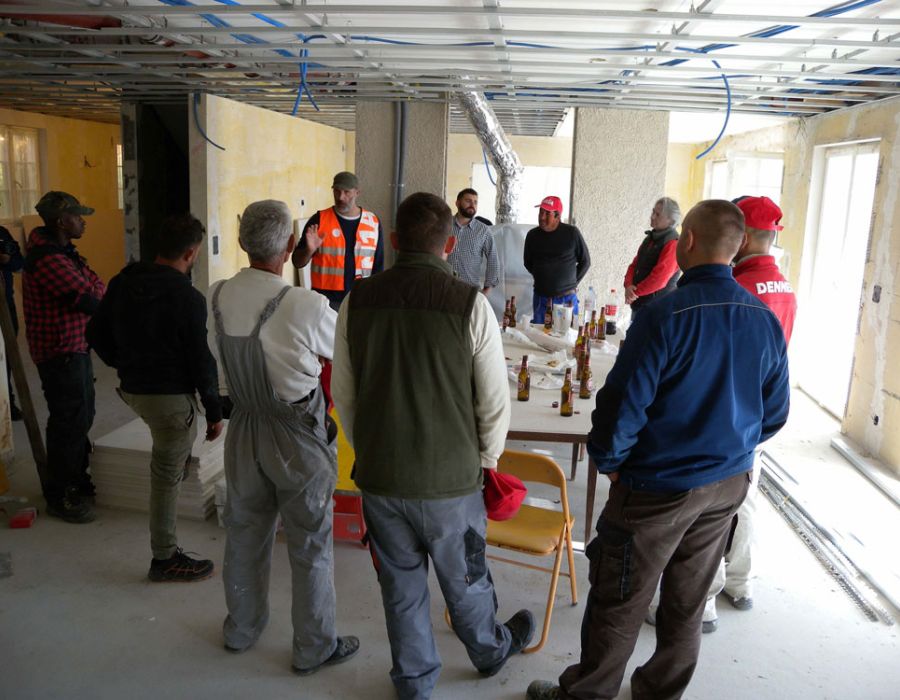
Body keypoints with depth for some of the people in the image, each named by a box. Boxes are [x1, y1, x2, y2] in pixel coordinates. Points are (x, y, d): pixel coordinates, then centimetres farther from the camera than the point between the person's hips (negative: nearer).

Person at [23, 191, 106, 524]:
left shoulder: (63, 252, 13)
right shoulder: (48, 258, -21)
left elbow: (96, 284, 10)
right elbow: (87, 299, -23)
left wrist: (90, 294, -9)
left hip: (75, 347, 10)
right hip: (60, 351, -10)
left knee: (82, 416, 19)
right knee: (69, 421, -3)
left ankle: (77, 480, 34)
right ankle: (60, 497, 10)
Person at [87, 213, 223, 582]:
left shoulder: (123, 282, 1)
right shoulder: (188, 297, -20)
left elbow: (95, 333, 9)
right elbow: (201, 360, -17)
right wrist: (214, 411, -7)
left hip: (132, 391, 7)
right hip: (172, 398, -7)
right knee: (167, 476, 5)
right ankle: (165, 559, 19)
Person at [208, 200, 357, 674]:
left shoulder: (216, 297, -8)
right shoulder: (306, 305, -25)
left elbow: (218, 361, 5)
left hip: (243, 428, 6)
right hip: (298, 437, -5)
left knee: (244, 533, 23)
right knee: (311, 546, 12)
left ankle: (241, 629, 43)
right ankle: (314, 648, 28)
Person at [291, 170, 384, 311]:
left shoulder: (373, 222, 2)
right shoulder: (319, 220, -5)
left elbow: (378, 265, 9)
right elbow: (297, 262, -3)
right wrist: (309, 250, -24)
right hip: (326, 300, -2)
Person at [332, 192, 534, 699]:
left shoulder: (358, 301, -6)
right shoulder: (470, 304, -16)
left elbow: (344, 394, 3)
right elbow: (494, 402, -11)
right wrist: (486, 460, 8)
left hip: (378, 477, 2)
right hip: (450, 478, -2)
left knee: (401, 585, 19)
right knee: (465, 581, 22)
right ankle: (490, 651, 49)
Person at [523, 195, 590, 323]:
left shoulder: (572, 233, -6)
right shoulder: (532, 235, 3)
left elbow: (585, 262, 4)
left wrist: (571, 283, 5)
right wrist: (543, 280, 12)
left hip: (566, 298, -3)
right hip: (540, 297, 3)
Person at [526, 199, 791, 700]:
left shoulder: (666, 316, -22)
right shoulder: (767, 320, -3)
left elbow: (623, 403, -21)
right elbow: (775, 414, 7)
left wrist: (608, 460, -4)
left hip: (658, 488, -6)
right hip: (728, 484, 6)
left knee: (619, 603, 9)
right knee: (687, 602, 20)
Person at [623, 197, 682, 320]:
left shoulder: (673, 244, -16)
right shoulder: (650, 238, 12)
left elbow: (659, 278, -23)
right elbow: (634, 264, 12)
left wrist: (635, 292, -14)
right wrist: (629, 285, -8)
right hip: (639, 303, 8)